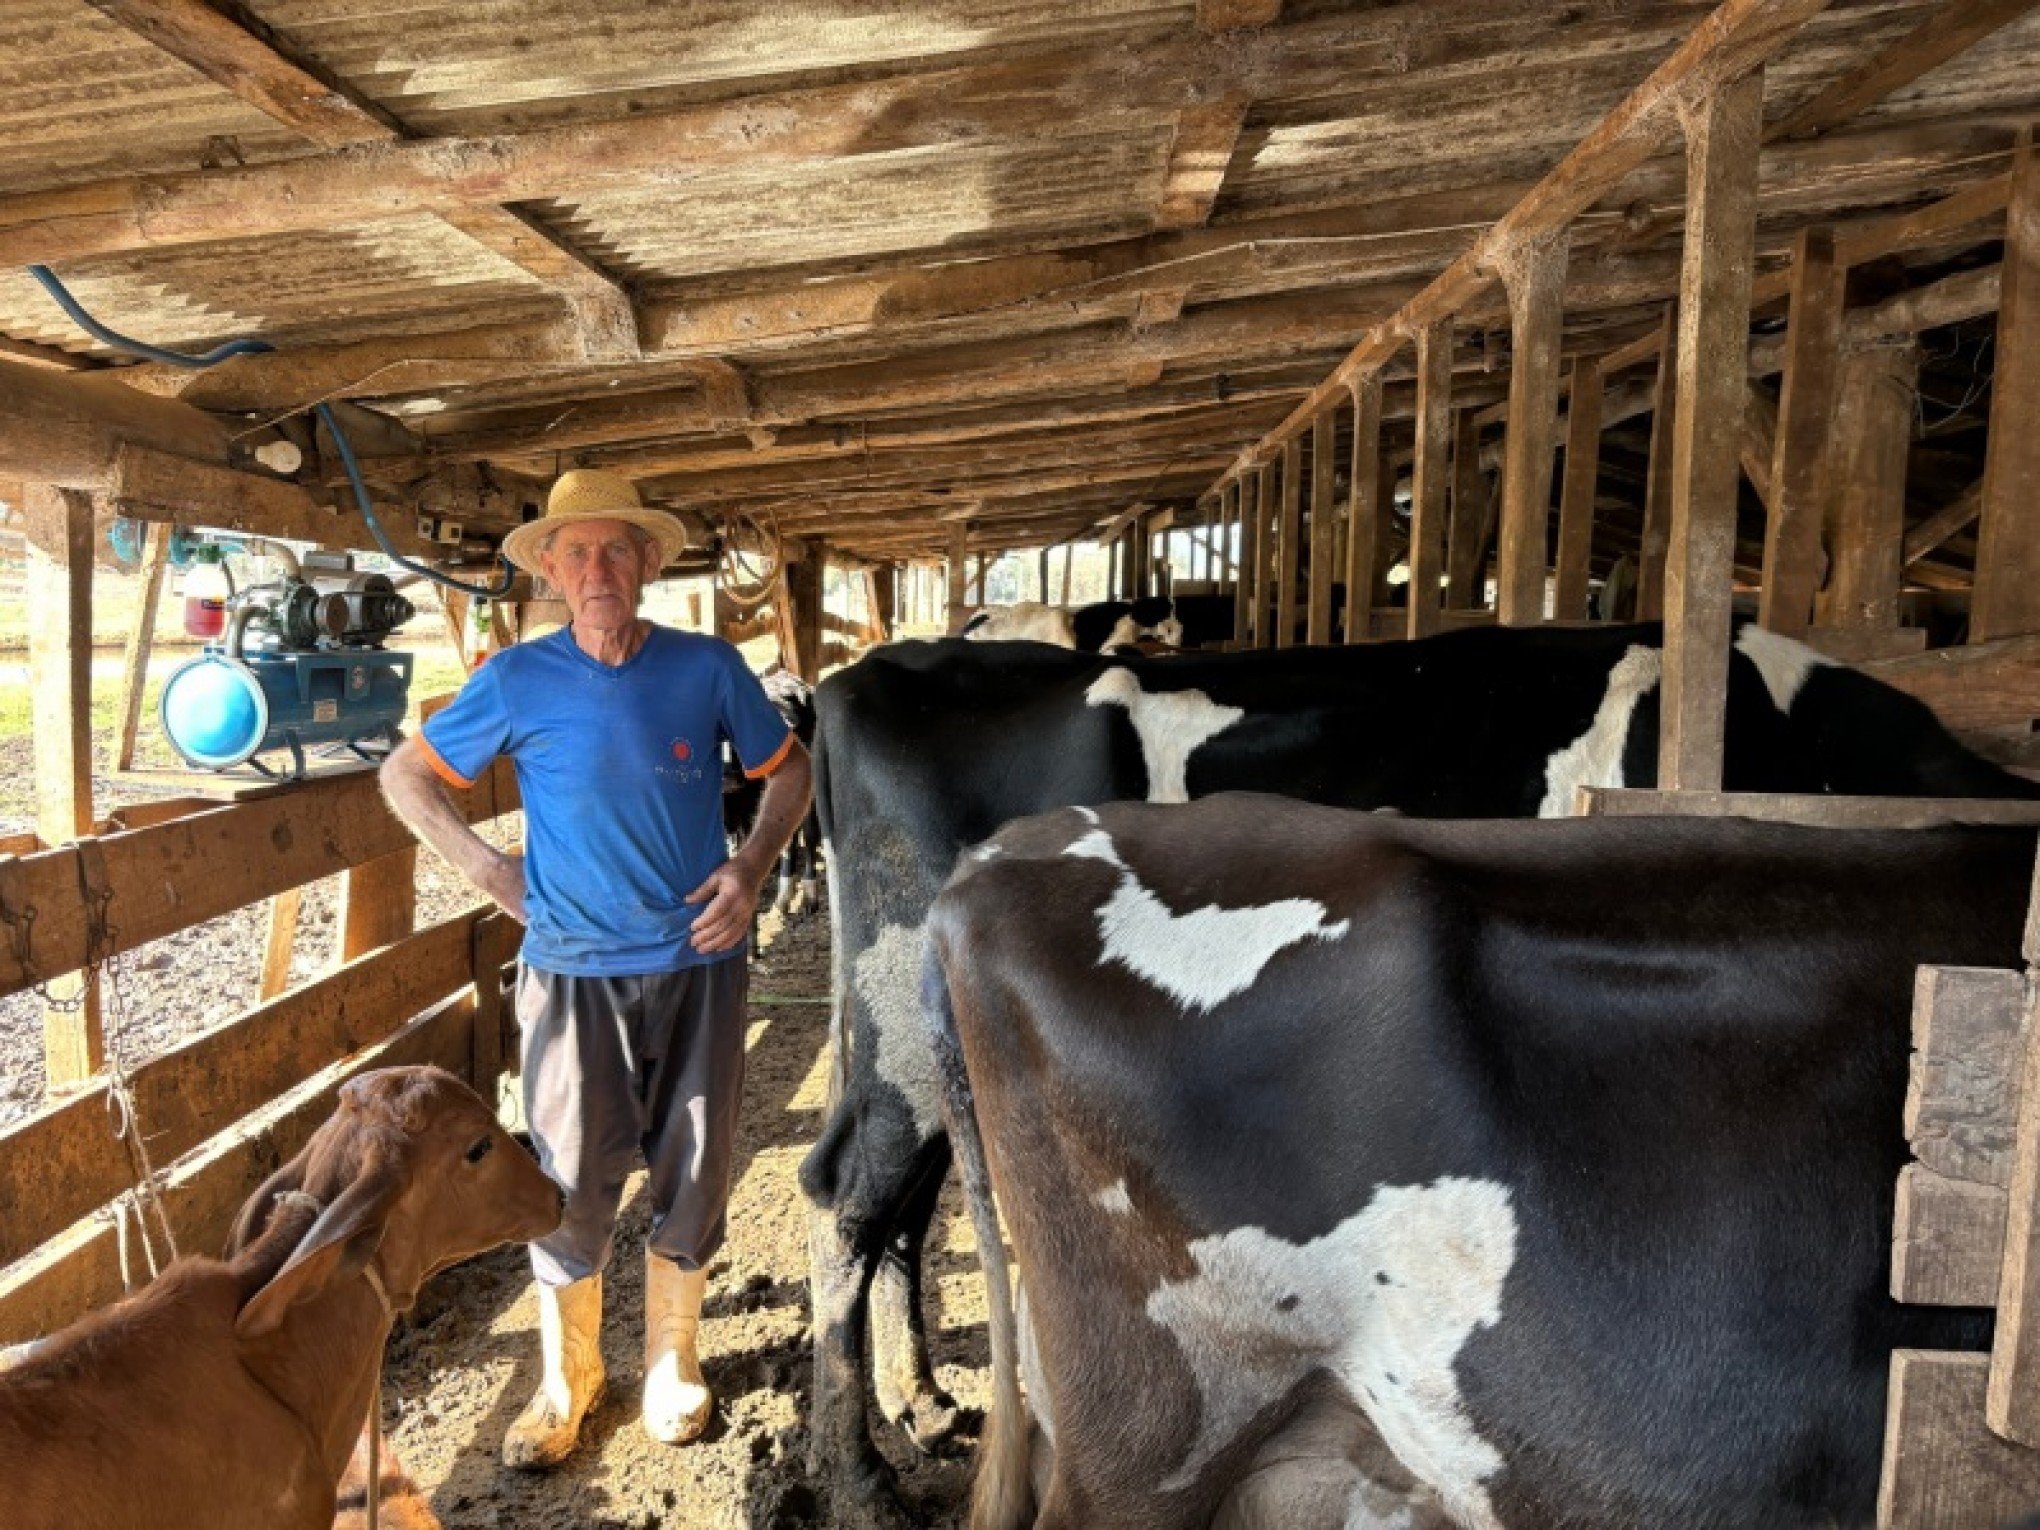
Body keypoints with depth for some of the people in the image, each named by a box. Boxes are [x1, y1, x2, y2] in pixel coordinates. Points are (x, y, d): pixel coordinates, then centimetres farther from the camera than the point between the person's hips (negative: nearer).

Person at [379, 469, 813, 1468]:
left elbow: (788, 767, 10)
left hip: (697, 963, 1)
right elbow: (406, 774, 7)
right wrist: (481, 866, -4)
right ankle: (565, 1384, 30)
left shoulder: (707, 668, -3)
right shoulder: (517, 681, -4)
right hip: (571, 972, -1)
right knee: (572, 1187, 6)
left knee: (692, 1179, 11)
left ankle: (672, 1367, 34)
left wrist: (753, 864, -4)